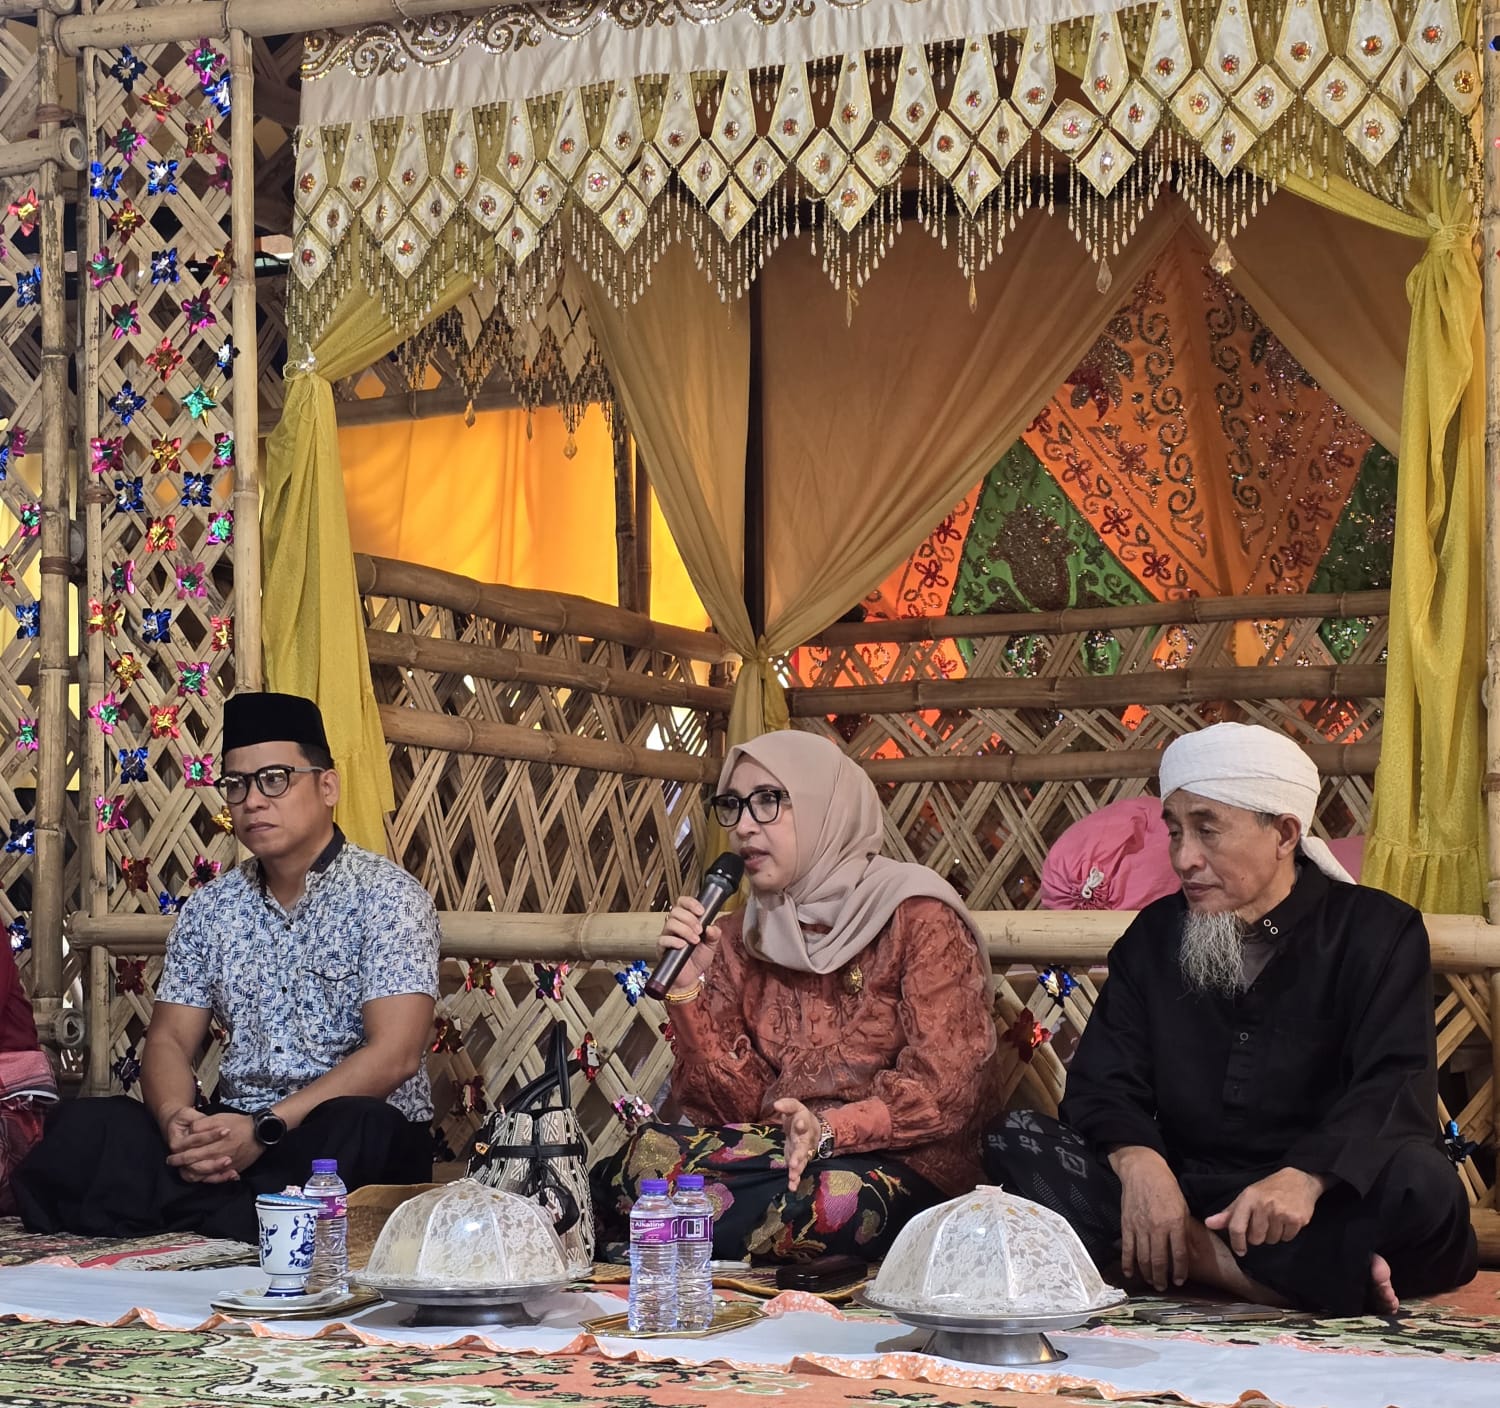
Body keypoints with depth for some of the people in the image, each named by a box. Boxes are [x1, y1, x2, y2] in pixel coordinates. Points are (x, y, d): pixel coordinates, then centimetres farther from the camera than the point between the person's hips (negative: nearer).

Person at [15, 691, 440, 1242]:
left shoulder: (385, 895, -4)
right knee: (82, 1129, -22)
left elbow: (395, 1053, -15)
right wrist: (176, 1118, -17)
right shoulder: (210, 908, 13)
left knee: (347, 1131, -41)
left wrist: (266, 1129, -25)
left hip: (356, 1132, -4)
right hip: (233, 1127, 5)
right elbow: (169, 1040, 8)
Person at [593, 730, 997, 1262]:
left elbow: (943, 1092, -10)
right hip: (772, 1150, 3)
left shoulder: (917, 917, -3)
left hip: (904, 1168, -3)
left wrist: (830, 1129, -25)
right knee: (649, 1152, -30)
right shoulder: (740, 939, 12)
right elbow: (733, 1105, 5)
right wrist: (690, 988, -8)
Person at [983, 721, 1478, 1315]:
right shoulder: (1155, 936, 11)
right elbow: (1101, 1083, 2)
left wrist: (1305, 1177, -35)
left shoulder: (1377, 931, 1)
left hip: (1318, 1203, -4)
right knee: (1016, 1140, -21)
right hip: (1184, 1193, 4)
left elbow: (1394, 1086, -14)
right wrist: (1137, 1159, -23)